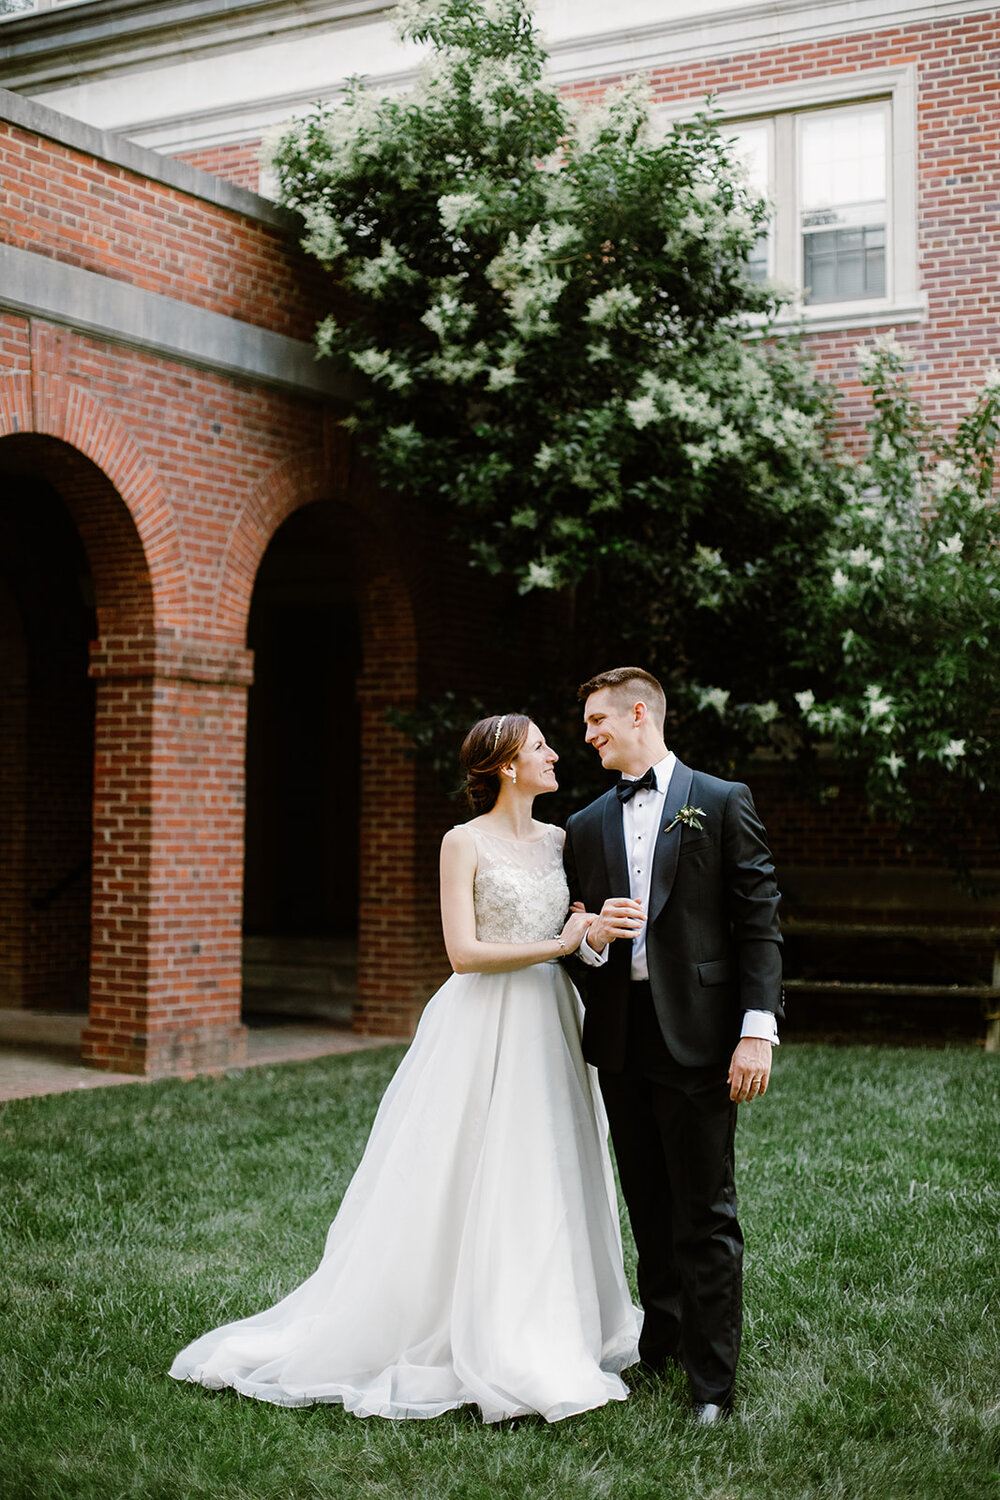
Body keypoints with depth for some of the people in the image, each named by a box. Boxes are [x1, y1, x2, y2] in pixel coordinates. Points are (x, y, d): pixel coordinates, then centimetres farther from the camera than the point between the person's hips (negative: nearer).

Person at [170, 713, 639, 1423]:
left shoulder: (560, 839, 11)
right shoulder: (465, 843, -6)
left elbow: (587, 921, 19)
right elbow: (464, 952, -13)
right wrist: (559, 945, -12)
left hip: (549, 1027, 6)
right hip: (483, 1033, -6)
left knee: (545, 1186, 10)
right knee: (465, 1188, -2)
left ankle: (546, 1344, 21)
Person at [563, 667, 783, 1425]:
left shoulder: (723, 803, 1)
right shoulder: (587, 826, 15)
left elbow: (760, 922, -4)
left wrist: (758, 1028, -13)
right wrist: (592, 935, -7)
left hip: (697, 1035, -5)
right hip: (620, 1037, 5)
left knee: (705, 1213, -1)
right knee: (648, 1206, 13)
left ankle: (712, 1382, 6)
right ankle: (661, 1342, 28)